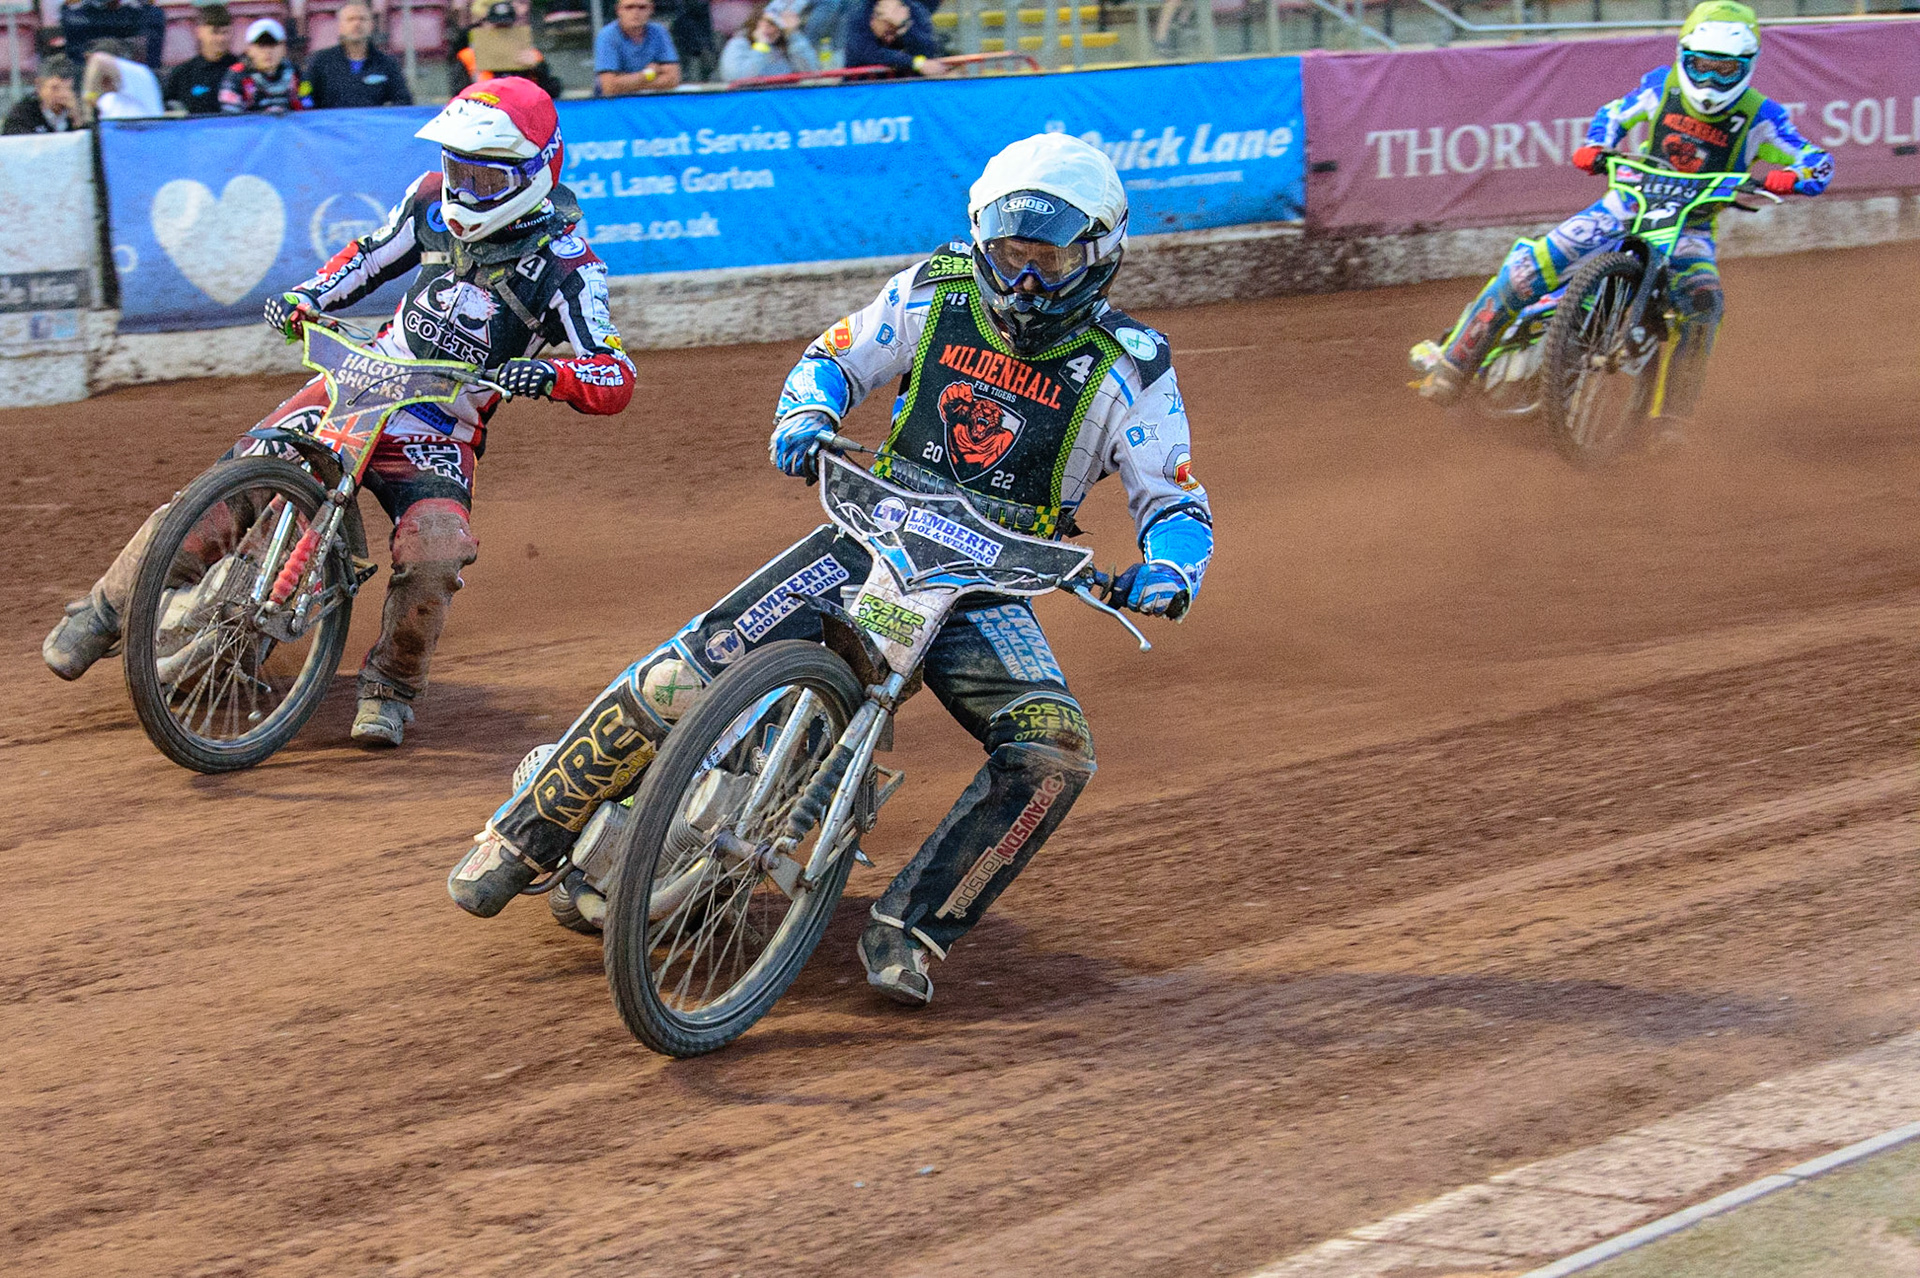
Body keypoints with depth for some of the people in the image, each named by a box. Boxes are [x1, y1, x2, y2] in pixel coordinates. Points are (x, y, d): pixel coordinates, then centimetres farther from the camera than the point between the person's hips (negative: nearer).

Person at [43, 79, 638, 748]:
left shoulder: (564, 263, -13)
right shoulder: (434, 199, 1)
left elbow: (617, 379, -19)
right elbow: (371, 255, 20)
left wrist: (549, 376, -39)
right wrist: (307, 296, 3)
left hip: (439, 433, -3)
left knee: (434, 554, -29)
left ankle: (390, 686, -2)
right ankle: (104, 610, 7)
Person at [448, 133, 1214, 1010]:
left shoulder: (1129, 370, -6)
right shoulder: (935, 294, 0)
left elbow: (1177, 501, -3)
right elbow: (834, 358, 12)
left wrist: (1168, 574, -26)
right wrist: (805, 419, -11)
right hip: (874, 534, 1)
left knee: (1054, 751, -28)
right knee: (684, 676, -16)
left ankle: (907, 932, -18)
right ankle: (523, 836, 2)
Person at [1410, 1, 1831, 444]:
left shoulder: (1758, 116, -11)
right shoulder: (1662, 85, -4)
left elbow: (1818, 162, -12)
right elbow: (1615, 114, 13)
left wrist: (1791, 176, -36)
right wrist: (1594, 147, -8)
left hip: (1689, 225, -1)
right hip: (1630, 204, 2)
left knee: (1703, 302, -34)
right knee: (1527, 269, -15)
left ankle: (1671, 418, -27)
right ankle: (1452, 363, -5)